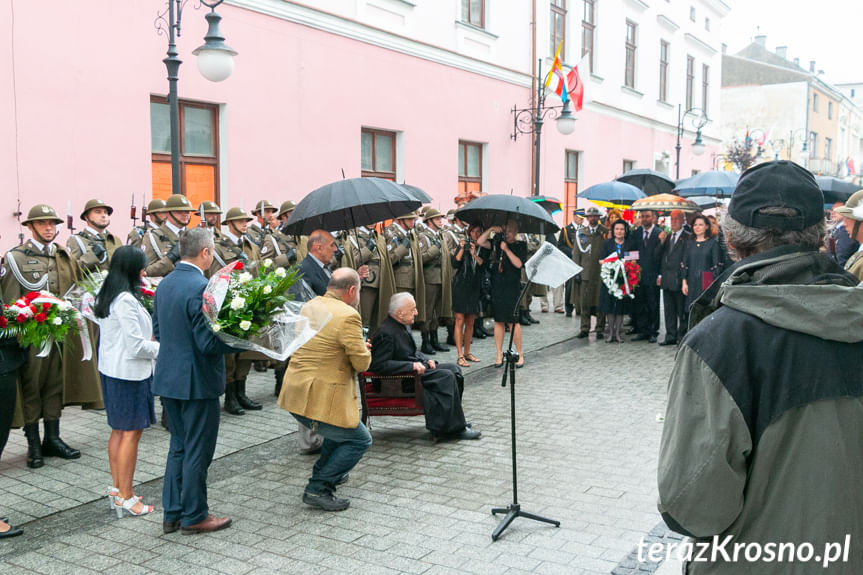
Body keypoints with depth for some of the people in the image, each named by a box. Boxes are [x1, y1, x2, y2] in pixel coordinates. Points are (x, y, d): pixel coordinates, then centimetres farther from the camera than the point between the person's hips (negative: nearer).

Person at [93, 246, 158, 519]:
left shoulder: (108, 296, 10)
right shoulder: (125, 300, -21)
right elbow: (136, 345, -21)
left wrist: (150, 341, 12)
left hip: (112, 371, 10)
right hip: (129, 373, -10)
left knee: (119, 431, 17)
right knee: (131, 433, -2)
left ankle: (117, 489, 27)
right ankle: (126, 497, 5)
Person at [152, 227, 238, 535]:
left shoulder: (165, 284, 6)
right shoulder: (200, 287, -21)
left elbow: (157, 331, 13)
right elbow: (209, 342, -23)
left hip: (168, 378, 8)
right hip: (197, 380, -8)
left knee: (179, 446, 19)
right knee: (197, 451, 5)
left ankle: (172, 513, 27)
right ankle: (194, 516, 17)